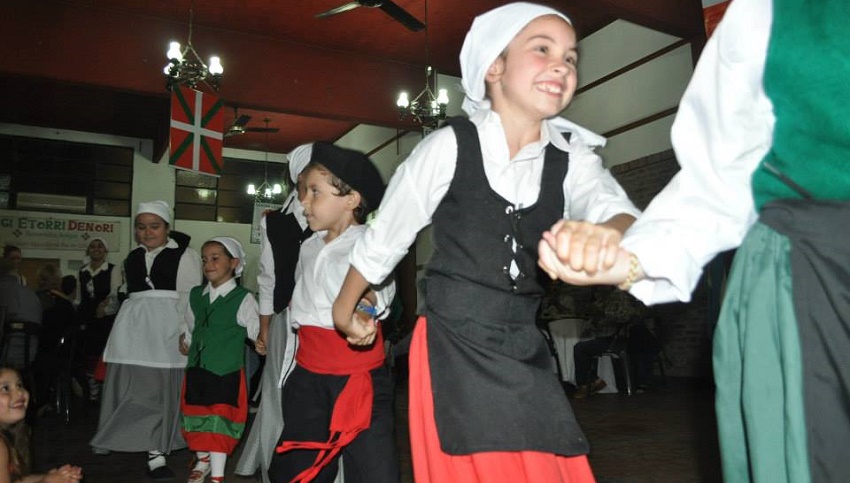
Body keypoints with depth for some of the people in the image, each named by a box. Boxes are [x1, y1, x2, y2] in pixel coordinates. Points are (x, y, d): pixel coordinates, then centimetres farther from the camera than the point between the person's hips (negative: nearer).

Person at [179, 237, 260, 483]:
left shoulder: (242, 298, -9)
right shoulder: (196, 295, 8)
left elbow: (257, 331, -6)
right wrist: (184, 339, 12)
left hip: (227, 371, -5)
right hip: (197, 368, 6)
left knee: (220, 422, 0)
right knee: (195, 417, 17)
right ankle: (202, 461, 41)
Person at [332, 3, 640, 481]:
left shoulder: (572, 157, -2)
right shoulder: (449, 145, -11)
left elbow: (612, 206, -22)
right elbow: (385, 235, -1)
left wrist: (612, 239, -47)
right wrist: (345, 308, 12)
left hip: (526, 351, 4)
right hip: (454, 348, -3)